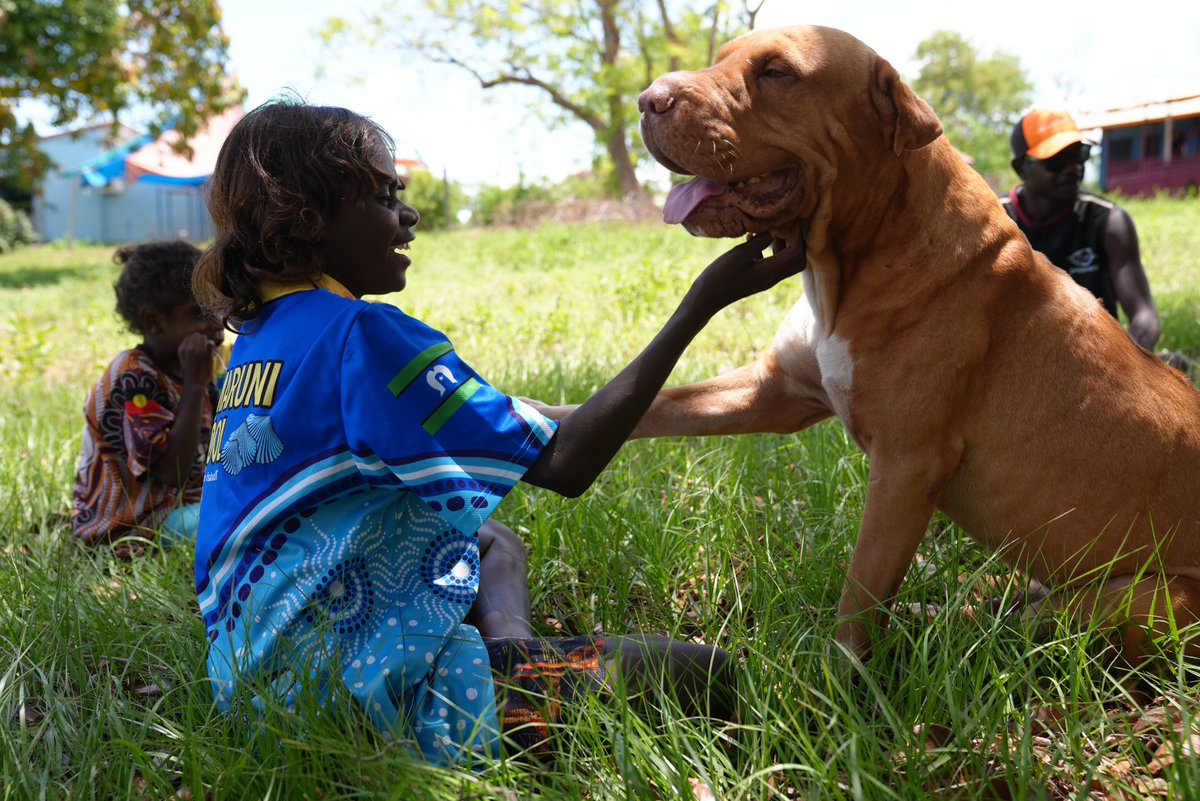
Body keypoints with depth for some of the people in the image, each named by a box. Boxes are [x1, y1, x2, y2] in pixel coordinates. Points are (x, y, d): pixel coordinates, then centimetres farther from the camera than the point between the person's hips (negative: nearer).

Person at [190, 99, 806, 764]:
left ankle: (512, 652, 8)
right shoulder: (357, 334, -19)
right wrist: (700, 303, -18)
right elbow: (564, 464, -21)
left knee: (492, 537, 32)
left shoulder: (256, 340, 9)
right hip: (366, 695, -9)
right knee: (704, 676, -10)